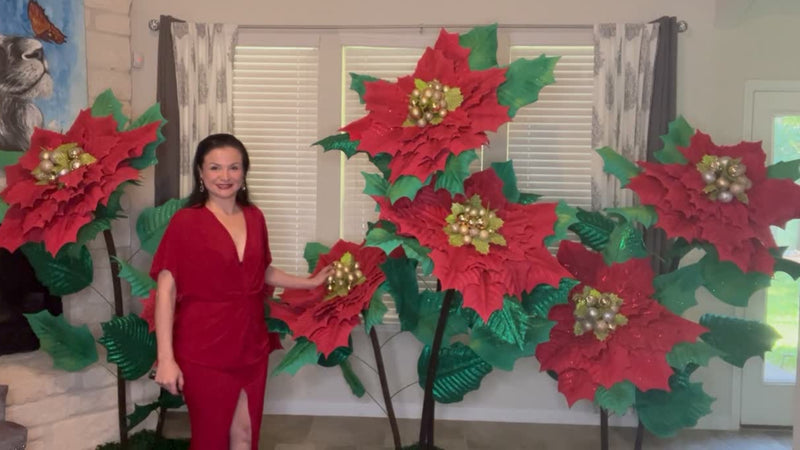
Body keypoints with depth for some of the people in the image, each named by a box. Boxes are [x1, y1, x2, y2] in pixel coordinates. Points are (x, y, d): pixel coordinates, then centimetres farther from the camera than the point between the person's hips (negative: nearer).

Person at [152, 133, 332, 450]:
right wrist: (166, 358, -17)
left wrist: (312, 283, 17)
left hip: (250, 346, 5)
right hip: (204, 351, -4)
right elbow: (166, 290, -13)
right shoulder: (185, 221, -11)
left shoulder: (254, 217, 4)